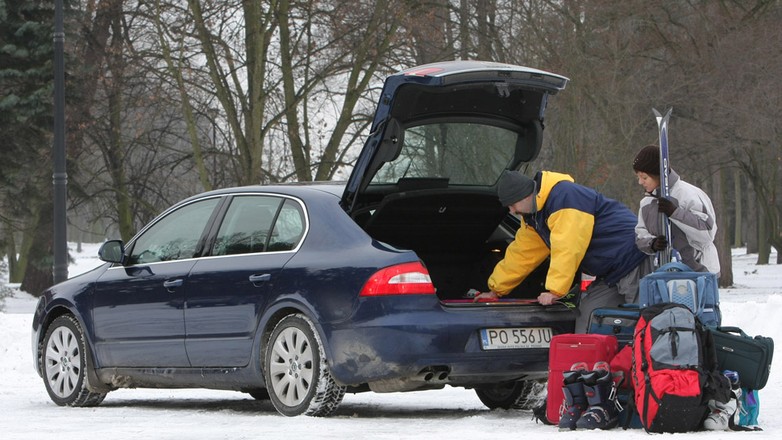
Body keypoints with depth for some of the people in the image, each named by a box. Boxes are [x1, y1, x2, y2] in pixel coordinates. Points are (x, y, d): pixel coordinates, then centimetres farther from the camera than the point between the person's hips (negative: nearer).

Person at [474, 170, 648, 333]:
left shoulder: (565, 197, -21)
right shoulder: (534, 216, 13)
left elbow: (567, 249, -27)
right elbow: (521, 254, 22)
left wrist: (554, 291, -26)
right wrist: (496, 290, 25)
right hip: (610, 274, 10)